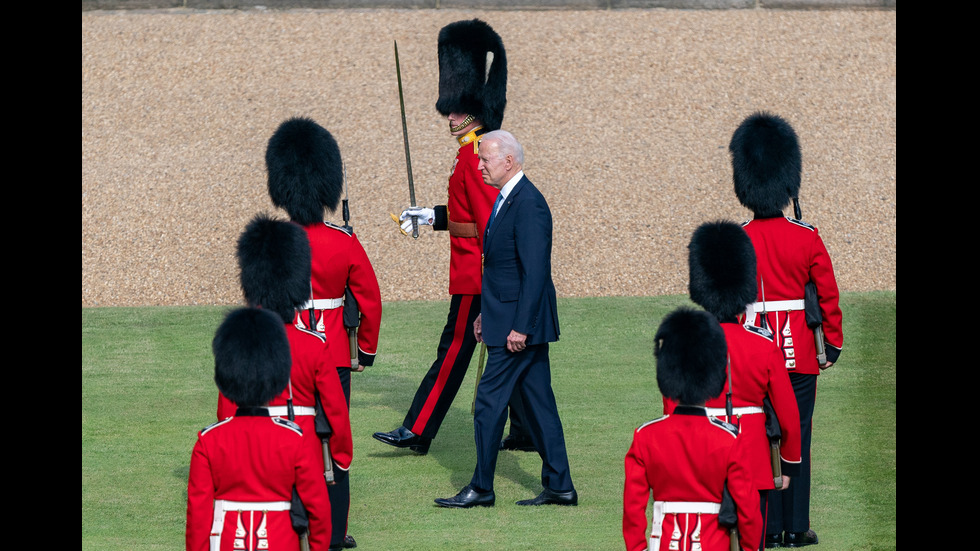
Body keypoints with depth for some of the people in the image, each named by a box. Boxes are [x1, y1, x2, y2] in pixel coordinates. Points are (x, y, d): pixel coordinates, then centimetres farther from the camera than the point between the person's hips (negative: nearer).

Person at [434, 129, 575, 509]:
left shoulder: (528, 204, -19)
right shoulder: (507, 199, 13)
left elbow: (535, 270, -22)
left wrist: (520, 327, -23)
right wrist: (487, 313, 21)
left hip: (519, 322, -10)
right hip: (515, 320, 10)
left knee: (490, 401, -4)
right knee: (538, 402, 11)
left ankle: (481, 488, 3)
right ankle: (559, 487, 13)